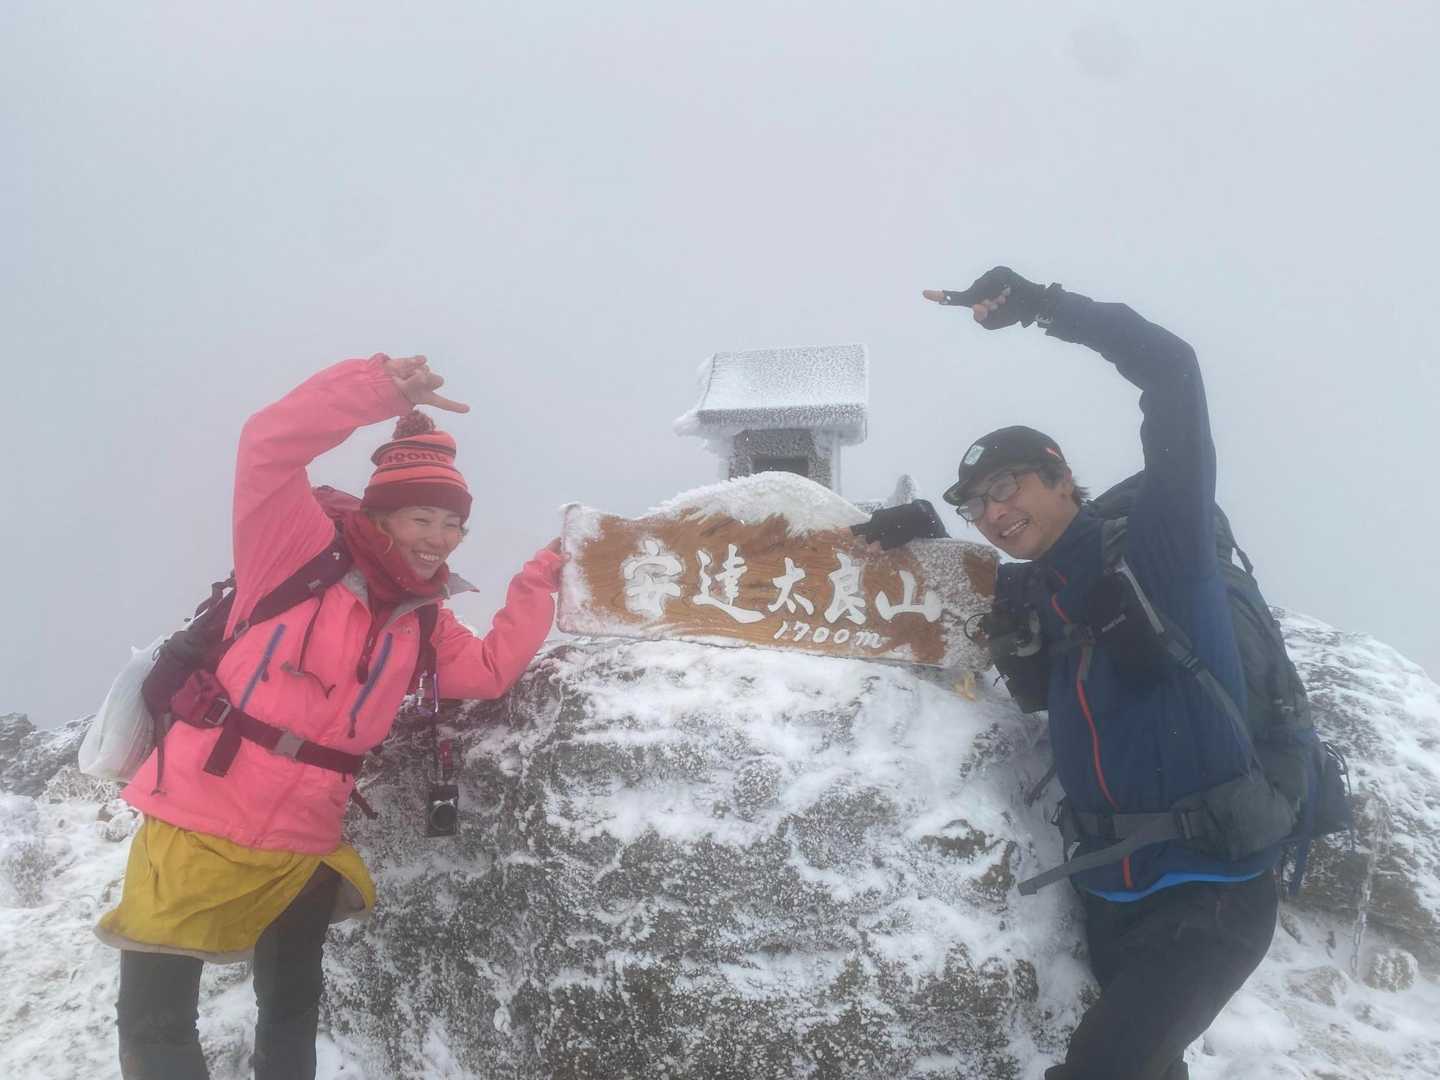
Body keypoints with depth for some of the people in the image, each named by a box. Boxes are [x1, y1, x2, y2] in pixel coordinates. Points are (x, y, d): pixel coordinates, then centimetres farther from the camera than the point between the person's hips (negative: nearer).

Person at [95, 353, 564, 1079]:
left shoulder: (424, 622, 7)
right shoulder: (302, 550, -10)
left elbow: (491, 670, 3)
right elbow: (269, 446, -23)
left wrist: (540, 581, 1)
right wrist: (385, 389, -32)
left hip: (302, 849, 5)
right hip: (197, 822, -5)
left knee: (292, 1019, 21)